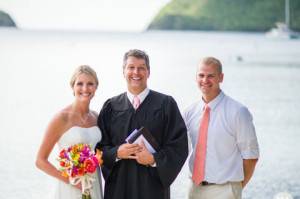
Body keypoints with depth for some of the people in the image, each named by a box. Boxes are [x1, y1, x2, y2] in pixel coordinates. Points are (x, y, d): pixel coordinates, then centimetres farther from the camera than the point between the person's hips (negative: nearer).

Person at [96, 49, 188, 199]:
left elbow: (179, 146, -2)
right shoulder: (111, 107, 8)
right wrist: (117, 153, -11)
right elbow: (100, 146, 8)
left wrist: (154, 159, -15)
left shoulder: (166, 104, 2)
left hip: (153, 187, -1)